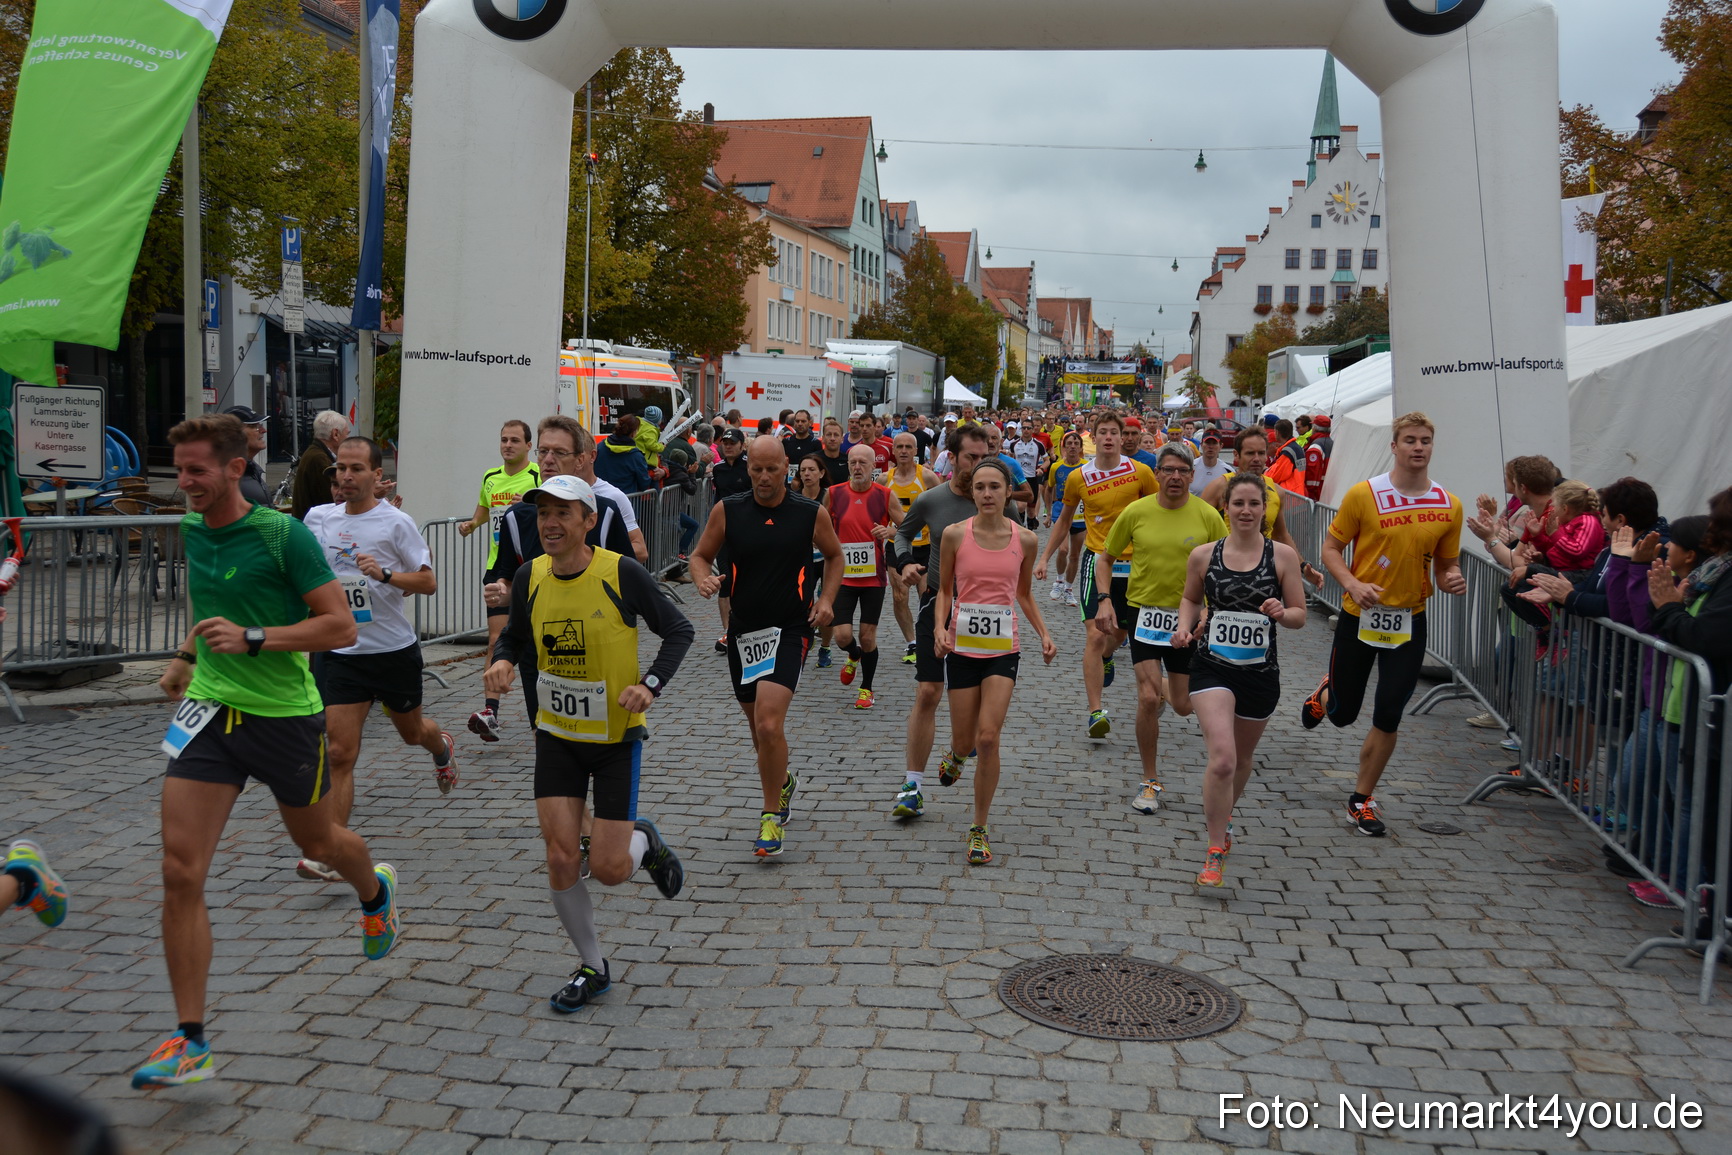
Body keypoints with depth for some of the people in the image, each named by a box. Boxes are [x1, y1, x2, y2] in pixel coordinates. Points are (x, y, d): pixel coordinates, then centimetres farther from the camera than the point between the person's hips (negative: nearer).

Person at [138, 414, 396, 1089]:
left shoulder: (284, 534, -14)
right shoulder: (193, 532, 6)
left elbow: (341, 627, -16)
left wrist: (252, 640, -25)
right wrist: (187, 655, 17)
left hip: (285, 714, -4)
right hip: (209, 711, 4)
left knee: (317, 841, 19)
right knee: (180, 873, -8)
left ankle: (375, 890, 57)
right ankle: (190, 1041, -1)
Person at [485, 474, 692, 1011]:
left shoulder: (622, 573, -16)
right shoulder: (529, 577, -4)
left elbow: (678, 630, -7)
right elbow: (515, 636, 13)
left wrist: (651, 684, -21)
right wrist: (504, 661, -9)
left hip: (618, 735, -3)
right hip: (557, 734, 3)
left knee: (608, 870, -4)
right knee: (561, 859, -3)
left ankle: (645, 842, 33)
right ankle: (592, 967, 19)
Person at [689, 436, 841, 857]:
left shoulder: (811, 514, -3)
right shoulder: (727, 511, -1)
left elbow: (834, 555, 14)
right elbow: (701, 555, 9)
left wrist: (826, 599, 0)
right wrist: (703, 580, -14)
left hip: (790, 629, -3)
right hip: (743, 630, 3)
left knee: (768, 723, -18)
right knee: (759, 726, 16)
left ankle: (772, 817, -2)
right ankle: (784, 780, 46)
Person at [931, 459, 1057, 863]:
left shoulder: (1025, 539, 0)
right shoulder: (954, 535, -4)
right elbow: (944, 589, 5)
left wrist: (1043, 633, 2)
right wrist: (940, 628, -11)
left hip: (1003, 649, 0)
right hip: (962, 647, 0)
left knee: (988, 738, -10)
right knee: (965, 742, 6)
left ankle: (980, 830, 4)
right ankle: (956, 753, 47)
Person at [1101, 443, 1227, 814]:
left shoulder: (1207, 515, -6)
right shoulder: (1136, 512, -5)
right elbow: (1105, 557, 6)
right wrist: (1104, 600, -6)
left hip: (1189, 616, 1)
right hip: (1145, 612, -1)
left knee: (1183, 707, 8)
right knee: (1148, 698, -12)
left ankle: (1166, 691, 49)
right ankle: (1150, 782, 4)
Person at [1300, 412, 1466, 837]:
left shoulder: (1449, 506, -1)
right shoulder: (1364, 494, -10)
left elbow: (1445, 565, 10)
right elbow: (1331, 547, -3)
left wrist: (1453, 579, -13)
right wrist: (1353, 584, -20)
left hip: (1409, 620, 2)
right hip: (1360, 615, -1)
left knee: (1388, 717, -1)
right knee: (1342, 714, 9)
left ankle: (1361, 801, 16)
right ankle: (1326, 692, 48)